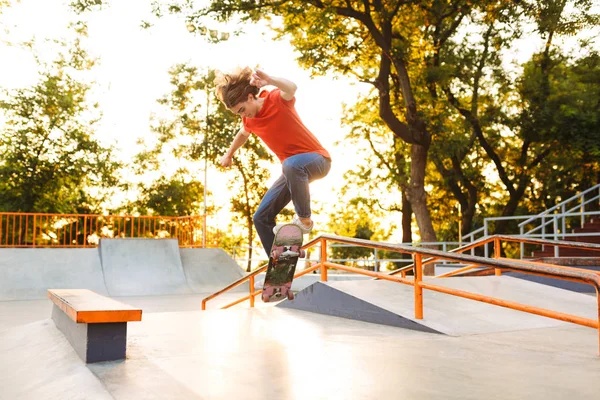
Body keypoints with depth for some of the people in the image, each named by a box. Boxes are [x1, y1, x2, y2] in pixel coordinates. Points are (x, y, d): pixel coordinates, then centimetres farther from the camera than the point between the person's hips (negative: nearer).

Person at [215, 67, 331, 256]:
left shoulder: (277, 99, -18)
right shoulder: (249, 120, 1)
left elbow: (291, 88, -43)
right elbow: (243, 134, 25)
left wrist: (269, 80, -62)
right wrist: (229, 155, 38)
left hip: (317, 159, -7)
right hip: (292, 170, 7)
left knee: (291, 165, -43)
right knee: (261, 218, 3)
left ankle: (304, 220, -21)